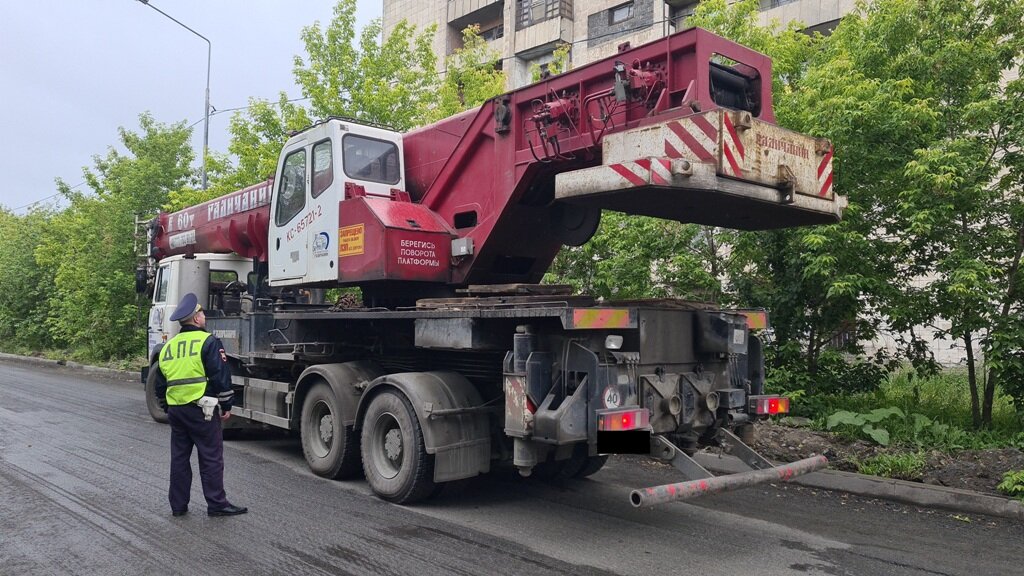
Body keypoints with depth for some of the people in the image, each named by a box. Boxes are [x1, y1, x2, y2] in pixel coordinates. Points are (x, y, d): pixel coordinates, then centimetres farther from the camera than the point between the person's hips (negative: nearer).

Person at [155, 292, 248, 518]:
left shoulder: (168, 347, 13)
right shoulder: (208, 341, -9)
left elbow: (160, 385, 17)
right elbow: (220, 376, -13)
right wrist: (226, 406, -5)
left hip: (175, 409, 7)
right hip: (201, 409, -7)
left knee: (179, 457, 14)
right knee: (211, 458, 0)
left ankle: (178, 505, 19)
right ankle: (216, 503, 4)